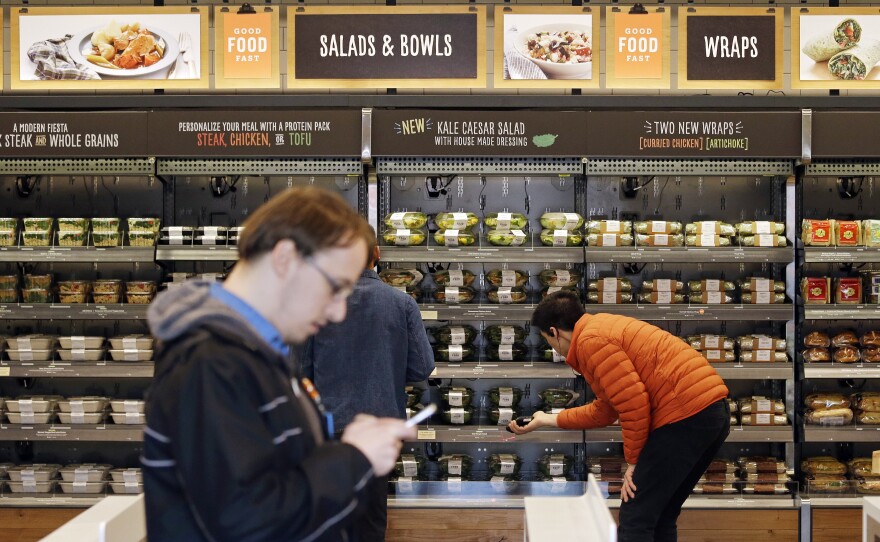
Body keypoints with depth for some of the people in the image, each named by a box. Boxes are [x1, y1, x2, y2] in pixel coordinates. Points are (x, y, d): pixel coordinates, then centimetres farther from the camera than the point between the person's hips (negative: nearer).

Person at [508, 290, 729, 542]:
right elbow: (605, 410, 32)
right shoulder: (604, 329, 25)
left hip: (687, 414, -10)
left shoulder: (591, 340, -8)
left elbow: (634, 404, -15)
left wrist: (633, 460, -2)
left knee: (635, 520, -4)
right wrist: (549, 420, 40)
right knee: (660, 517, 18)